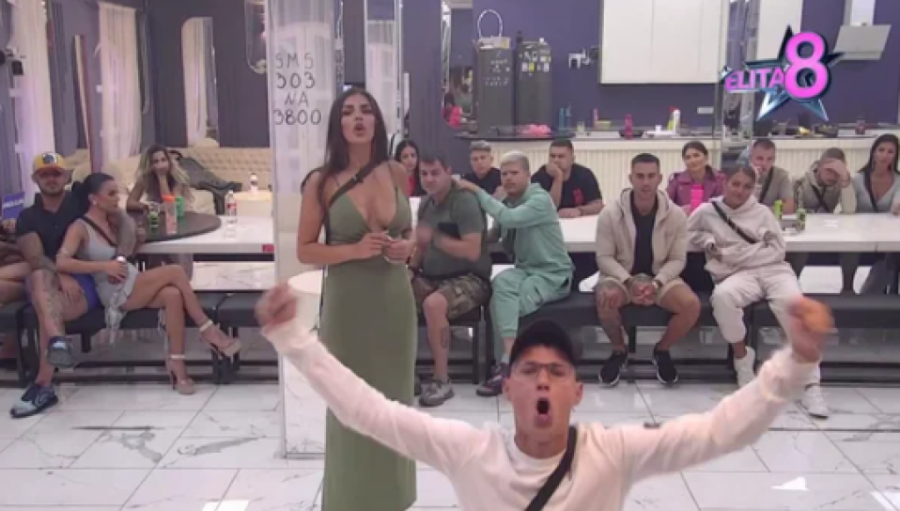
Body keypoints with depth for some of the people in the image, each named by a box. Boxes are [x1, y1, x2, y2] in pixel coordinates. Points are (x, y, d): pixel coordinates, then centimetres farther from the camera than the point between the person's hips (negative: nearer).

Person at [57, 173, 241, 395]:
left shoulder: (112, 222, 17)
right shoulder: (79, 228, -5)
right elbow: (61, 262, -20)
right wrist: (104, 266, -23)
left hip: (134, 285, 6)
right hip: (117, 294, -6)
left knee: (172, 294, -28)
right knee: (175, 271, -24)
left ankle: (176, 362, -28)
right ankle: (208, 330, -15)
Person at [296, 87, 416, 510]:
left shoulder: (396, 173, 2)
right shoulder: (322, 182, -7)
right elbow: (305, 250, -4)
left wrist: (407, 246, -7)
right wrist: (355, 250, -18)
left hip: (395, 298, 3)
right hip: (348, 303, -3)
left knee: (394, 399, 13)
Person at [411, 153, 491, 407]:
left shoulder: (465, 201, -15)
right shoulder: (426, 202, 8)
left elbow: (472, 251, -23)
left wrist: (435, 237, -23)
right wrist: (412, 268, 0)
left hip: (469, 278, -8)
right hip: (432, 277, 8)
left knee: (433, 304, -36)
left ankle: (442, 381, -21)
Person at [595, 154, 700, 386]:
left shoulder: (676, 214, -7)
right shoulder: (610, 213, -11)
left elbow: (677, 259, -3)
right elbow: (604, 257, -8)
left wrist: (656, 283, -21)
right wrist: (630, 282, -23)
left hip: (660, 277, 2)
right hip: (621, 275, -1)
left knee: (692, 305, -26)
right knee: (606, 299, -36)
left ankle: (661, 351, 5)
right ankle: (619, 351, -4)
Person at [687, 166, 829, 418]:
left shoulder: (762, 212, 12)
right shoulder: (707, 211, 11)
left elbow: (777, 250, 5)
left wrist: (733, 254, -4)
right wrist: (709, 242, -1)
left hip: (773, 269, 1)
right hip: (739, 275, -1)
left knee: (794, 304, -32)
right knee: (722, 296, -38)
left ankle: (811, 385, -29)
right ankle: (742, 356, -11)